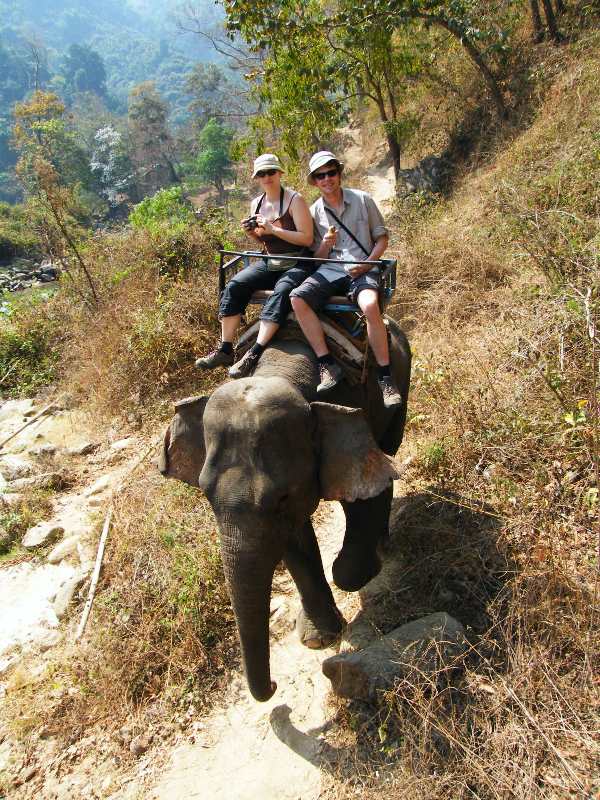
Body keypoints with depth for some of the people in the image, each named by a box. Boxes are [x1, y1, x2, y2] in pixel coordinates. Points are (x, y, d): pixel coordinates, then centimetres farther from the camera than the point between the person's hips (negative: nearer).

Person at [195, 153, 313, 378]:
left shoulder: (294, 199, -7)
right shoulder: (256, 204, 10)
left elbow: (307, 239, -14)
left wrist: (273, 230, -19)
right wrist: (251, 233, -2)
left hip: (296, 264, -6)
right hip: (270, 262, 6)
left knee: (281, 291, -36)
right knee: (235, 285, -17)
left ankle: (254, 355, -40)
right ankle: (225, 349, -18)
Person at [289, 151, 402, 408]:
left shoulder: (362, 200, 7)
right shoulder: (313, 212, 12)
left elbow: (382, 237, 10)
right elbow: (316, 258, 14)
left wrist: (367, 263, -7)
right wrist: (324, 245, -10)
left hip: (362, 269, -3)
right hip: (329, 270, 3)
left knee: (370, 306, -35)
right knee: (297, 298, -26)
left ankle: (385, 377, -23)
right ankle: (328, 365, -22)